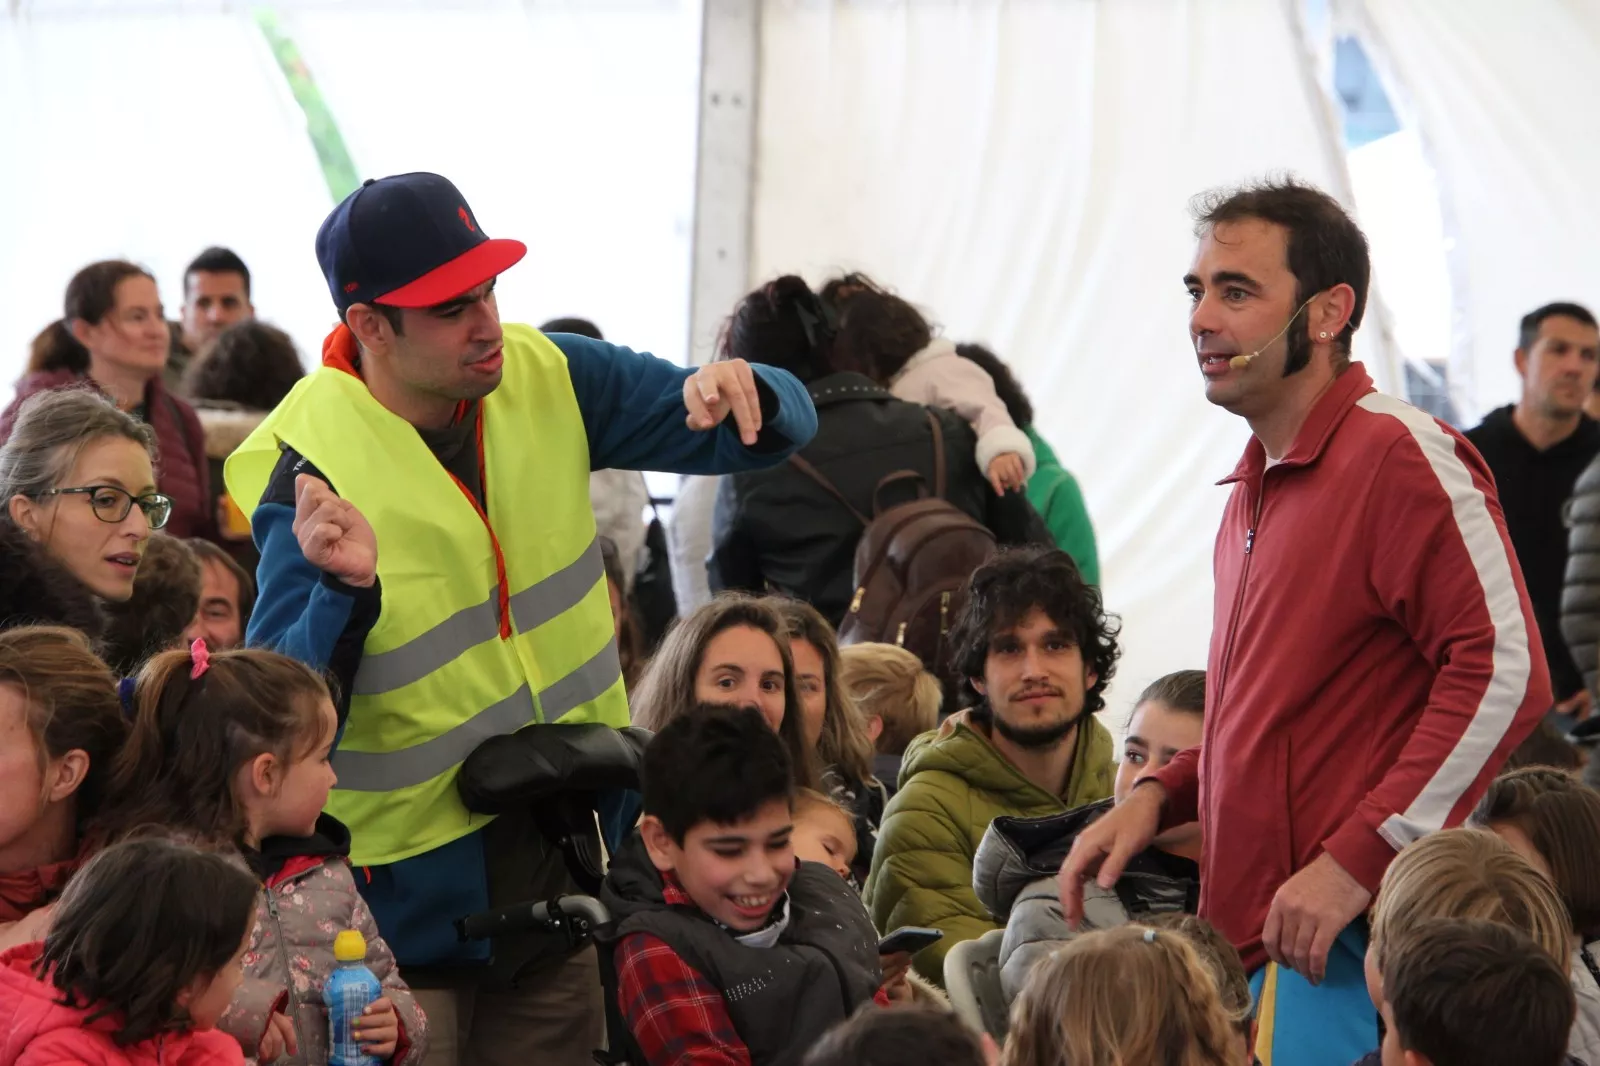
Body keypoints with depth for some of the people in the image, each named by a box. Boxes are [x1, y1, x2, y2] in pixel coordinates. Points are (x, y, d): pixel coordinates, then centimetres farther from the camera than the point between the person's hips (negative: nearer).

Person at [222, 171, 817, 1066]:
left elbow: (782, 426, 3)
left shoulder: (545, 381, -2)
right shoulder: (312, 467, -17)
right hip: (407, 888, -5)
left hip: (558, 852, 5)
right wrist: (346, 591, -39)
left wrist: (739, 395, -20)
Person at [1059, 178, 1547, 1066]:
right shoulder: (1258, 488, 19)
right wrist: (1159, 796, 12)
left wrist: (1356, 863, -20)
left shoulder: (1400, 457, -10)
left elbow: (1505, 670, -18)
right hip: (1253, 943, 9)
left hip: (1345, 955, -9)